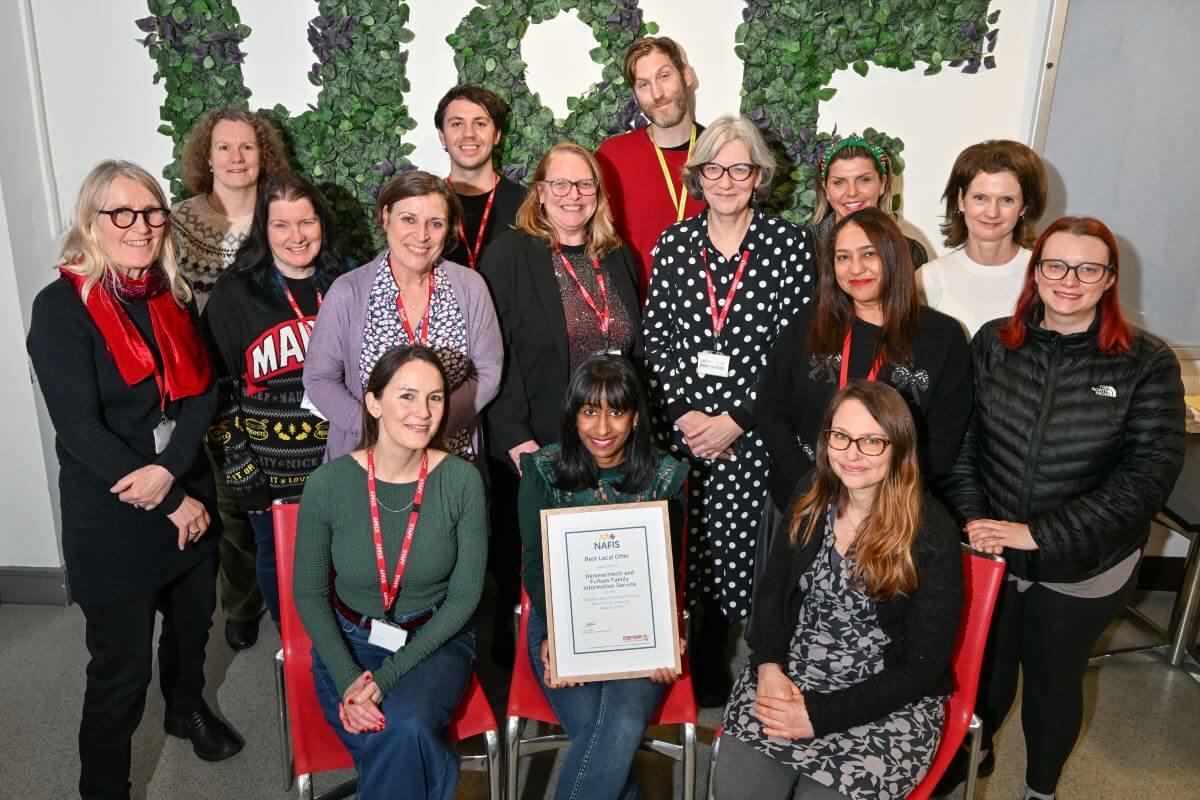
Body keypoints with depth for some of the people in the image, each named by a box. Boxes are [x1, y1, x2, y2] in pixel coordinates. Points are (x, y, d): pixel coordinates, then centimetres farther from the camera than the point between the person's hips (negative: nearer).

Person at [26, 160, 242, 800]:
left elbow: (202, 392, 0)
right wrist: (174, 503, -15)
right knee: (120, 666, 5)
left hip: (189, 501, 6)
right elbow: (78, 428, -17)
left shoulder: (174, 297, 5)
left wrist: (169, 469, -18)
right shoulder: (61, 307, -12)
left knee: (192, 620, 23)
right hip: (109, 518, -5)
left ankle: (187, 708, 52)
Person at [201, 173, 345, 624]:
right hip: (270, 475, -1)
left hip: (341, 468, 2)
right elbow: (216, 391, -6)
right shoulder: (234, 295, -7)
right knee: (279, 563, 15)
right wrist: (241, 475, -9)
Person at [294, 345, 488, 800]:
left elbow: (464, 596, -8)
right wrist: (348, 678, -15)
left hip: (435, 640, 0)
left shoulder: (462, 481, -13)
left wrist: (387, 676, -16)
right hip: (348, 642, 0)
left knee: (405, 726, -30)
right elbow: (308, 592, -1)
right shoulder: (328, 483, -12)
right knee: (386, 745, -26)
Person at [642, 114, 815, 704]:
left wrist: (736, 421, -10)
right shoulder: (673, 244, 6)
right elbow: (656, 339, 5)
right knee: (697, 557, 9)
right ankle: (708, 677, 29)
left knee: (755, 559, 2)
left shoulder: (789, 244, -1)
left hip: (756, 435, -2)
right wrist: (683, 412, -7)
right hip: (685, 430, 2)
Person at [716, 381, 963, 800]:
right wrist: (769, 666, -10)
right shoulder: (811, 499, 1)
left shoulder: (932, 532, -14)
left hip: (887, 702, -3)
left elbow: (921, 667, -12)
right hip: (789, 676, 3)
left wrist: (821, 714, -17)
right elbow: (772, 588, 9)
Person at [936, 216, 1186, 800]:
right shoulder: (993, 343, -3)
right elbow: (960, 439, -1)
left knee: (1054, 680, 17)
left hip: (1084, 568, -1)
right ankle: (974, 751, 51)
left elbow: (1149, 474, -14)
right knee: (984, 667, 19)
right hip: (989, 554, 2)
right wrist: (971, 518, -14)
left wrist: (1041, 534, -20)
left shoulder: (1146, 364, -10)